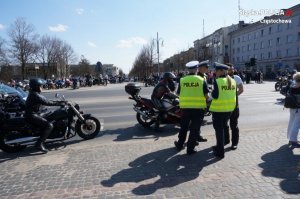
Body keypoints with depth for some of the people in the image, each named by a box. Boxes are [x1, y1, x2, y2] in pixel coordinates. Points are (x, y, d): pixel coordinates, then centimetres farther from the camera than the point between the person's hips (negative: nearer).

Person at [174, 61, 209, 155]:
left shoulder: (182, 80, -1)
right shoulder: (201, 80, -5)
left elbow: (179, 94, 4)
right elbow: (206, 95, -5)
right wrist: (206, 98, 16)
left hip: (185, 107, 2)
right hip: (198, 107, -2)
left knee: (184, 127, 18)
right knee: (194, 128, 8)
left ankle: (180, 144, 33)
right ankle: (190, 148, 14)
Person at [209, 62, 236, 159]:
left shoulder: (217, 81, -16)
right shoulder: (232, 81, 7)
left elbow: (215, 96, -18)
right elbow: (234, 94, 11)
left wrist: (212, 93, 1)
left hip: (219, 109, -7)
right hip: (229, 108, 7)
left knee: (219, 129, 3)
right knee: (224, 128, 21)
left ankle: (220, 152, 11)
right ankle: (219, 146, 36)